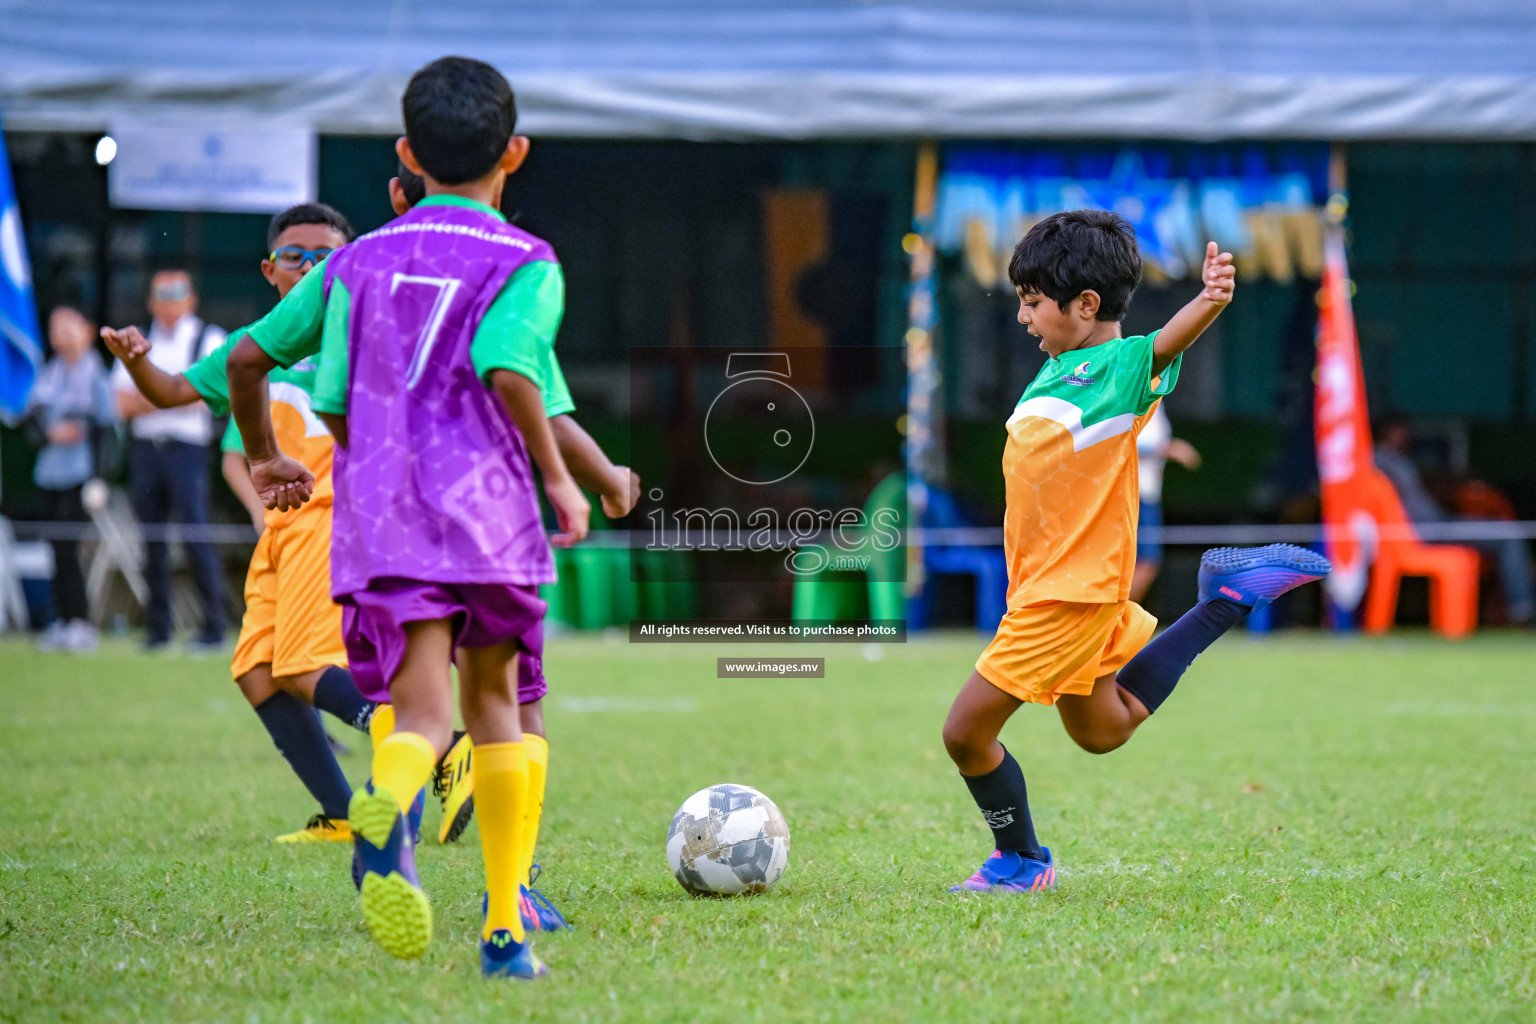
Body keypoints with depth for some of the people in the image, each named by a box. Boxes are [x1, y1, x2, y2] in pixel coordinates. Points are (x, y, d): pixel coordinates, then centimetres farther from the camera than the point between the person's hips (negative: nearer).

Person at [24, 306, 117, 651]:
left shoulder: (95, 374, -2)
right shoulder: (49, 374, 13)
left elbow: (105, 428, -3)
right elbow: (32, 419, 11)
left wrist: (98, 478, -9)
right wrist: (51, 433, -11)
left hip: (79, 475, -5)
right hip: (50, 473, 5)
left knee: (66, 549, -11)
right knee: (57, 550, 5)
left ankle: (80, 624, -7)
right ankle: (61, 621, 10)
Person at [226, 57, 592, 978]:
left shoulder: (358, 261, 15)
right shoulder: (524, 263, 2)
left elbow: (248, 357, 13)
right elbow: (507, 370, -17)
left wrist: (265, 459, 29)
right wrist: (560, 479, -6)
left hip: (378, 522, 2)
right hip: (487, 513, -2)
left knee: (423, 715, -9)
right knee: (492, 699, 17)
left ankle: (386, 800, -47)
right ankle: (506, 928, 16)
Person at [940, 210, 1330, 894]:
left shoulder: (1121, 365, -17)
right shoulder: (1058, 370, 8)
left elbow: (1164, 344, -38)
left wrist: (1209, 300, -58)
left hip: (1069, 593, -9)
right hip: (1044, 582, 9)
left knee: (966, 732, -4)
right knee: (1101, 731, 26)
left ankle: (1021, 861, 18)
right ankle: (1227, 599, 25)